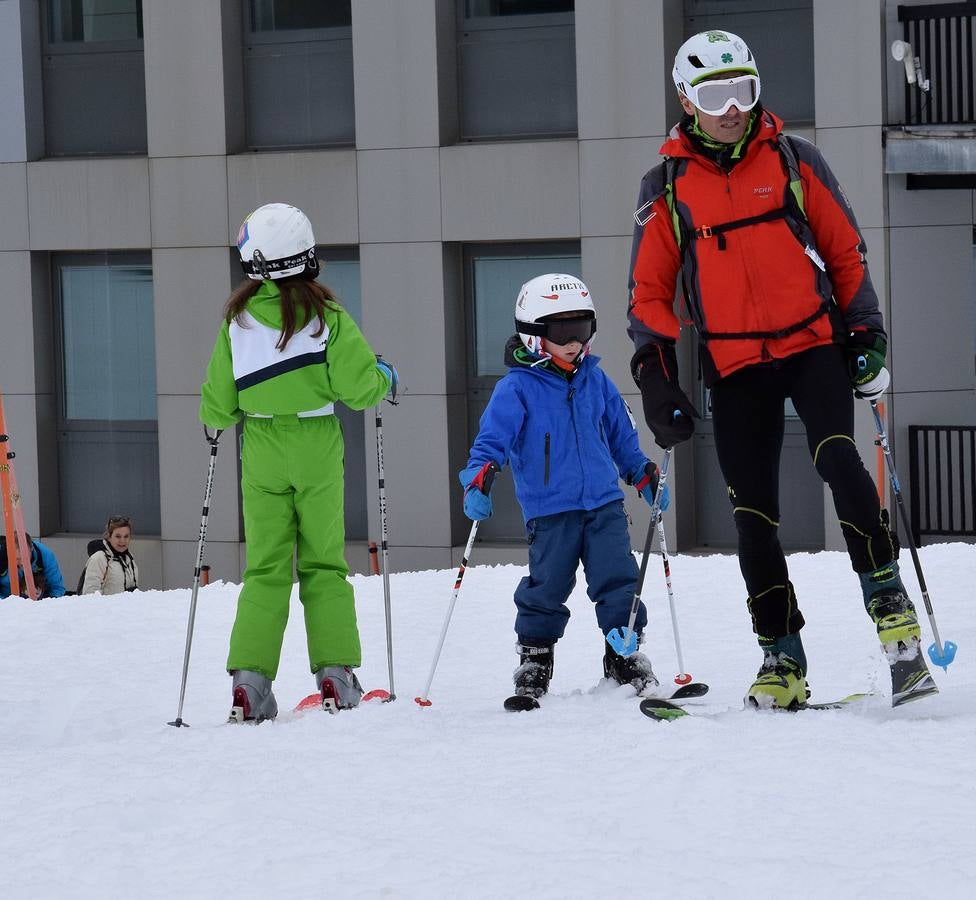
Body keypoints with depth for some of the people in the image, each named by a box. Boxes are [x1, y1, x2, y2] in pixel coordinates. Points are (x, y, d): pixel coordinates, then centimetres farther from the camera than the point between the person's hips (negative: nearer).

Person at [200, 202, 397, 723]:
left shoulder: (238, 320, -4)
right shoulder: (325, 316, -8)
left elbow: (217, 408, 0)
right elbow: (358, 386, -10)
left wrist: (217, 418, 23)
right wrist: (385, 378, 12)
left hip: (262, 452, 1)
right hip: (317, 449, -1)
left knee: (266, 568, 6)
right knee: (324, 563, 9)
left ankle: (250, 679, -5)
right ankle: (335, 672, 1)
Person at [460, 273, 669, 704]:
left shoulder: (595, 381, 10)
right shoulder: (516, 389, -5)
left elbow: (621, 436, 22)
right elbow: (491, 439, -11)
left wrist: (644, 474, 19)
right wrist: (478, 479, -26)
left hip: (604, 504, 4)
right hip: (549, 510, -4)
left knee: (619, 582, -1)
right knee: (546, 587, 1)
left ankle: (626, 653, 11)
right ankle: (534, 655, 16)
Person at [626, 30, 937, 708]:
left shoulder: (793, 161, 4)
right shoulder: (668, 187, 6)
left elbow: (847, 251, 10)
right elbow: (649, 291, 10)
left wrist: (866, 333, 4)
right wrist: (656, 375, -1)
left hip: (814, 345, -2)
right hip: (735, 366, 2)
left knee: (837, 457, -26)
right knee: (752, 512, -2)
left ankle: (890, 602, -21)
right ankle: (783, 659, 5)